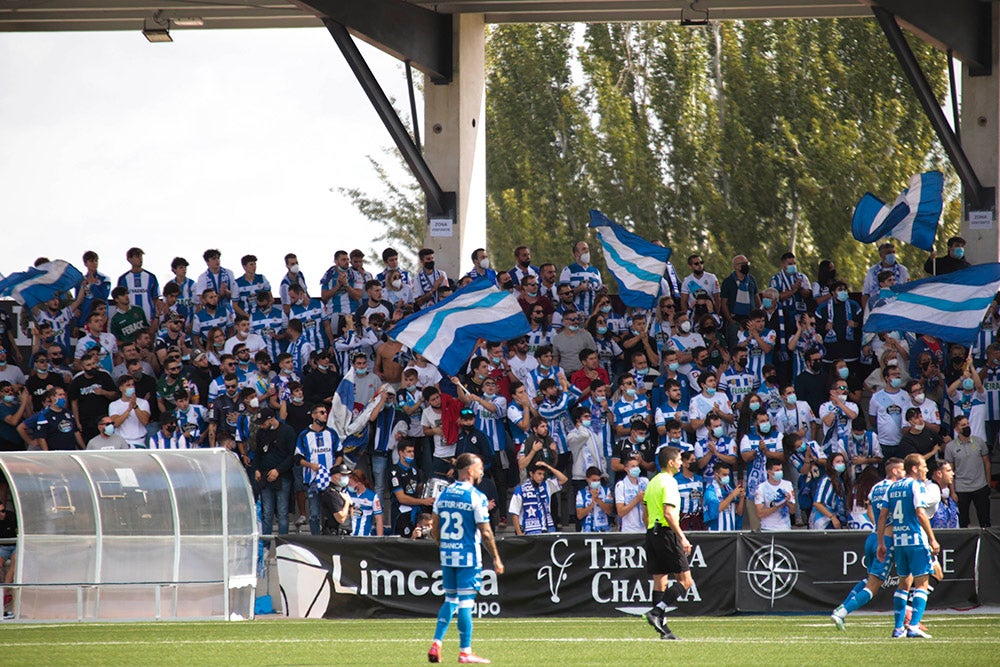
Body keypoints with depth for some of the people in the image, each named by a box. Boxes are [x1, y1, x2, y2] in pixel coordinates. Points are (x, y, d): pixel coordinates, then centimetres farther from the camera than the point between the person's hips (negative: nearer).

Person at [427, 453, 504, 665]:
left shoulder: (443, 494, 7)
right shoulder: (476, 497, -12)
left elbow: (435, 528, 11)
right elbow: (485, 533, -13)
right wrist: (496, 559, -5)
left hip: (447, 555, 6)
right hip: (468, 556, -6)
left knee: (450, 599, 16)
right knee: (466, 601, -2)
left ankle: (436, 644, 5)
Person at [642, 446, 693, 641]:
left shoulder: (652, 482, 16)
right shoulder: (668, 482, -11)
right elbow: (668, 513, -20)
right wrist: (682, 537, -19)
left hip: (652, 532, 9)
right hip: (666, 533, -9)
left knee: (659, 581, 8)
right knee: (685, 580, -5)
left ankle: (663, 628, 7)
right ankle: (656, 613, -17)